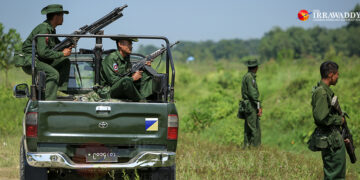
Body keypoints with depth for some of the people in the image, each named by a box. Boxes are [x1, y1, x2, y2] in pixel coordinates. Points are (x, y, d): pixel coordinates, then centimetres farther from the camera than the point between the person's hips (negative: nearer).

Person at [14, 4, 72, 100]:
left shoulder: (51, 29, 12)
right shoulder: (43, 29, -19)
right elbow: (43, 52, -28)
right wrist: (62, 53, -20)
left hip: (38, 60, 10)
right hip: (28, 62, -10)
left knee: (65, 62, 9)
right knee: (53, 74, -29)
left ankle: (63, 91, 3)